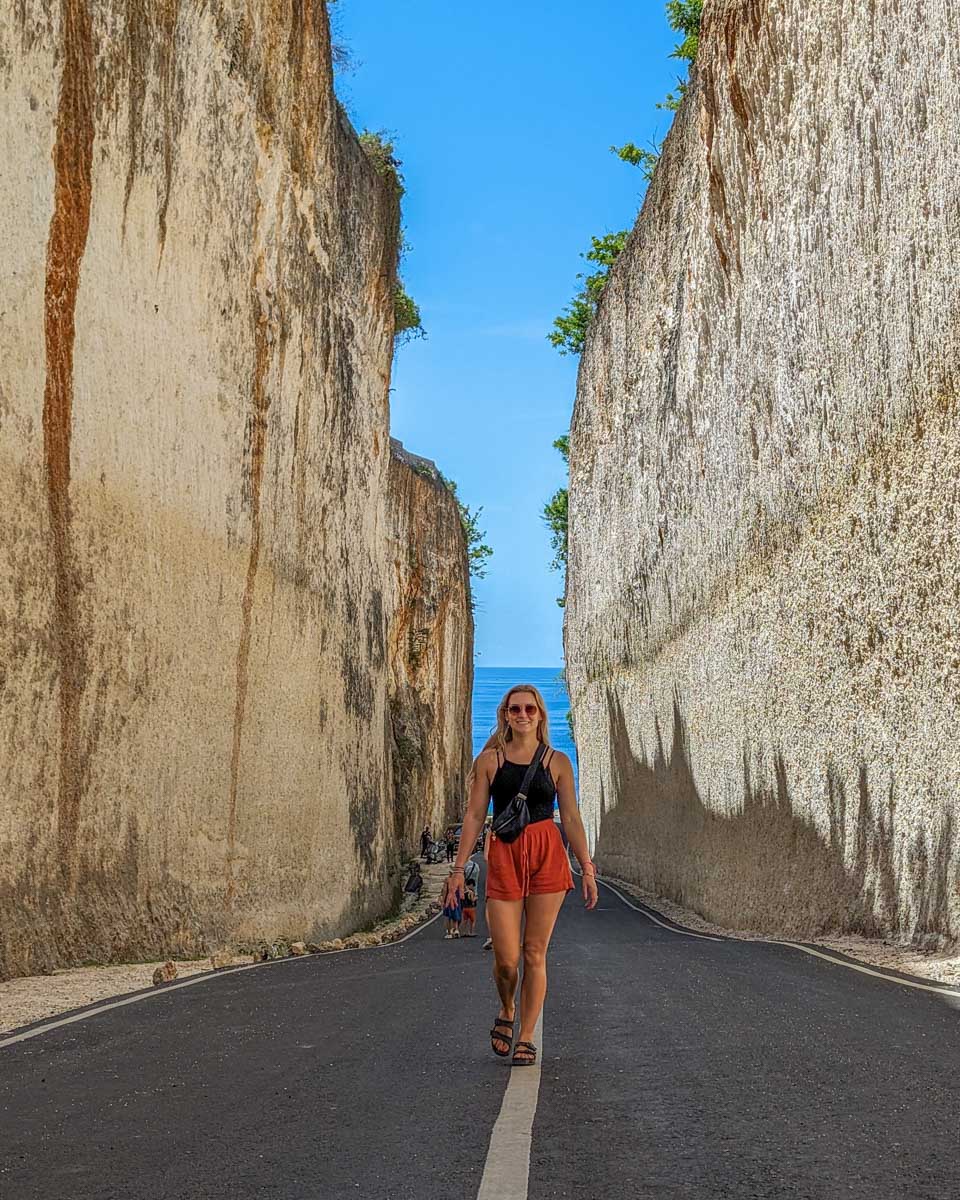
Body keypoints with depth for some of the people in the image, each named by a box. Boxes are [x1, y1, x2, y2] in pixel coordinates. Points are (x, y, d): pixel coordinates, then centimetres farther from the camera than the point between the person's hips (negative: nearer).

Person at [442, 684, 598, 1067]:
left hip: (547, 855, 0)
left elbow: (571, 818, 8)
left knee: (535, 953, 2)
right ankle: (507, 1012, 28)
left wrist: (587, 869, 3)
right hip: (503, 856, 0)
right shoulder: (490, 759, 6)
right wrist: (458, 868, 1)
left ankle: (526, 1037, 14)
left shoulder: (557, 762, 7)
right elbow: (474, 815, 5)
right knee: (506, 958, -3)